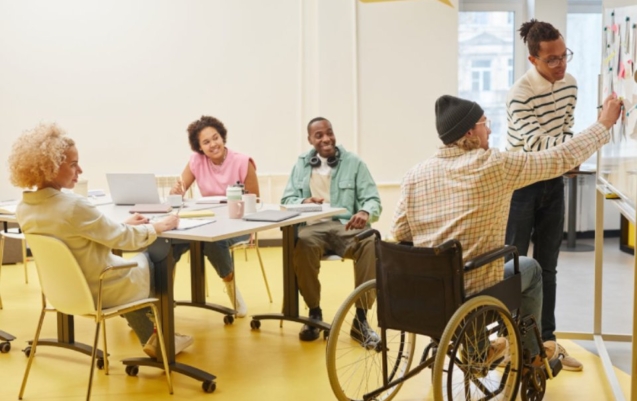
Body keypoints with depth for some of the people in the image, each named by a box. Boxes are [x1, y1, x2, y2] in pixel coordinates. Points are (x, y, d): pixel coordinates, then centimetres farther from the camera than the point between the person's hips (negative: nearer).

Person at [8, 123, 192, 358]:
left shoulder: (24, 209, -5)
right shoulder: (73, 205, -31)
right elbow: (124, 240, -19)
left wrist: (122, 225, 11)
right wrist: (159, 226, -3)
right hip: (100, 290, -7)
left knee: (142, 256, 28)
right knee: (160, 251, 17)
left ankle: (152, 339, 33)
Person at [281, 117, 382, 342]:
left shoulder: (353, 163, 11)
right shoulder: (302, 164, 19)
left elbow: (373, 199, 3)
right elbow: (287, 199, 14)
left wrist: (365, 212, -22)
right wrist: (304, 202, -11)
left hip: (346, 225, -1)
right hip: (313, 226, 1)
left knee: (370, 243, -34)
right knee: (302, 243, -36)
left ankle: (361, 319, -22)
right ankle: (314, 313, -17)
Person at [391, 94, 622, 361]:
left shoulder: (414, 175, -6)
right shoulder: (495, 165, -15)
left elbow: (399, 233, -3)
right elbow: (561, 158, -6)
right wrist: (605, 123, 8)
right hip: (476, 294, -4)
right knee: (530, 267, 26)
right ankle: (530, 354, 39)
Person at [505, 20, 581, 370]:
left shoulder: (569, 84, -1)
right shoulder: (520, 94, -23)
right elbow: (536, 145, -31)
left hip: (553, 182, 6)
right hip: (521, 183, -6)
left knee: (547, 265, 11)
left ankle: (546, 340, 21)